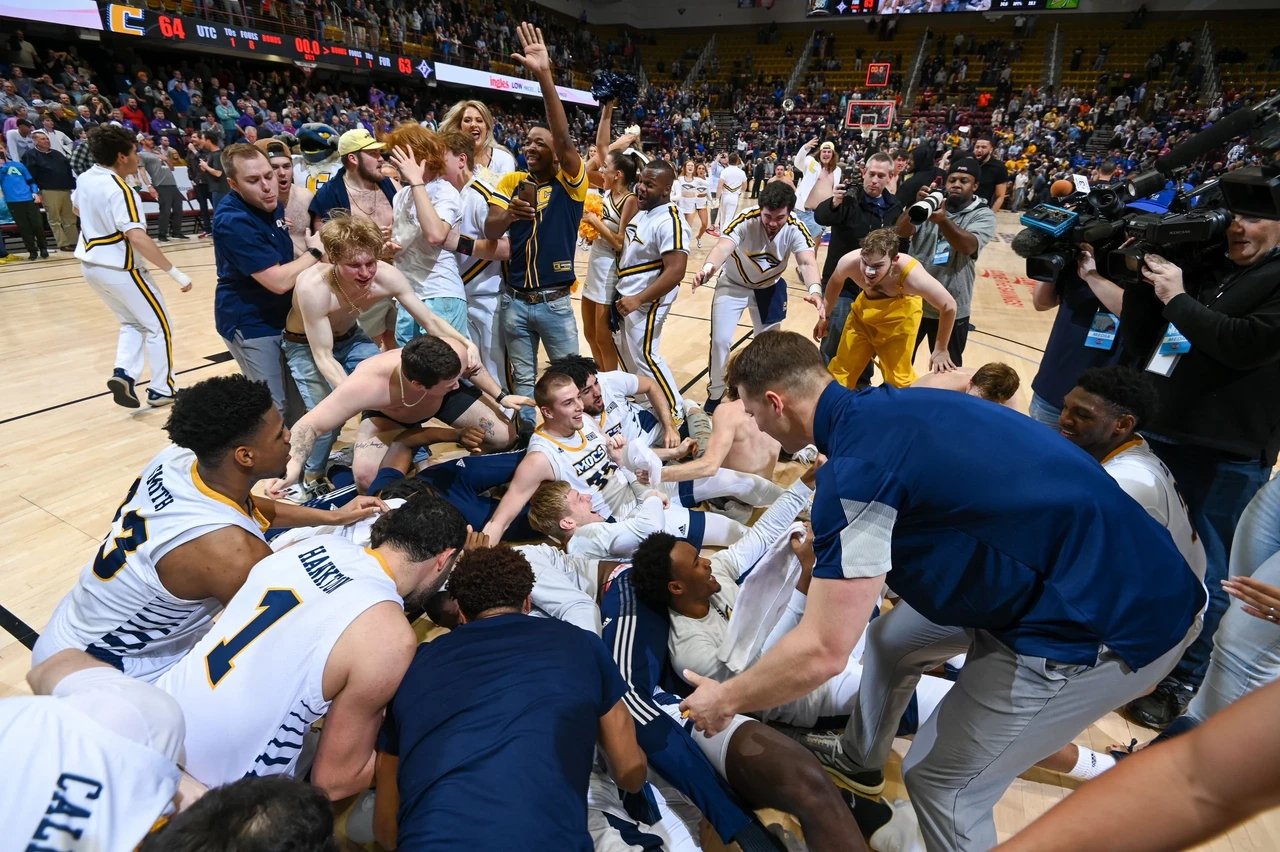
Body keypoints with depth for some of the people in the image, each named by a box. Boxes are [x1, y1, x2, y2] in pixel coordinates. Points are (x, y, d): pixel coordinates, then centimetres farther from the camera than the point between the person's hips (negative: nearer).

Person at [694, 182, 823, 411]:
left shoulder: (795, 229, -25)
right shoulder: (745, 221, -31)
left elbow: (807, 262, -39)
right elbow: (723, 247, -47)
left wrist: (815, 290, -61)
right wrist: (708, 267, -70)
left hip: (770, 288, 2)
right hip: (734, 285, -2)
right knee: (720, 340, -6)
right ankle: (715, 396, 15)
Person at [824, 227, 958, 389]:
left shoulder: (911, 274, -41)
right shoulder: (850, 262, -34)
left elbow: (948, 306, -25)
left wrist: (940, 350, -16)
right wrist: (824, 317, 3)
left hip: (902, 315, -2)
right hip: (865, 308, 3)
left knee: (898, 377, 6)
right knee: (840, 369, 11)